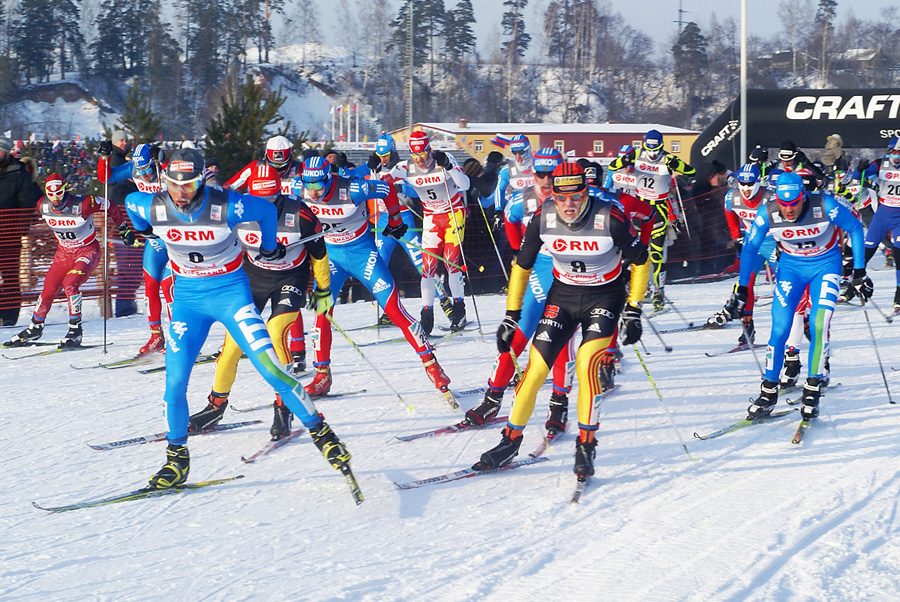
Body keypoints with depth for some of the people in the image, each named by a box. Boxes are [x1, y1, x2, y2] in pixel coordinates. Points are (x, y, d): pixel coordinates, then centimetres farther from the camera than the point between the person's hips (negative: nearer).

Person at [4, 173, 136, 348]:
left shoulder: (82, 205, -28)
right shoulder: (43, 206, -13)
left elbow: (110, 207, -12)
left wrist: (123, 229, -2)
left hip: (88, 250, -5)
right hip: (64, 252, 5)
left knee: (69, 284, -25)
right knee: (48, 289, 3)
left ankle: (75, 330, -14)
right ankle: (35, 328, 25)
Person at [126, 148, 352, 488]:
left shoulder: (226, 207, -23)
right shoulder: (152, 208, -14)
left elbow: (266, 210, -2)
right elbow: (130, 199, 11)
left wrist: (269, 249, 15)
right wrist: (145, 231, 31)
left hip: (230, 292, -3)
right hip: (187, 297, 3)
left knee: (269, 367, -14)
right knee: (175, 380, -6)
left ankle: (320, 433, -2)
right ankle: (176, 458, 12)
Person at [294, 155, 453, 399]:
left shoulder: (351, 190, -27)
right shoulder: (299, 189, -16)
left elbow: (386, 189, -9)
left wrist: (395, 221, 4)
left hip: (361, 252, -3)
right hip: (329, 253, 3)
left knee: (394, 310, -7)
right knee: (322, 311, -12)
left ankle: (431, 363, 1)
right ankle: (322, 375, 1)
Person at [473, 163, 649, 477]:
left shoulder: (610, 218, -24)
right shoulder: (543, 217, -16)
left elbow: (640, 260, -9)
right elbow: (522, 265, -1)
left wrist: (634, 312, -11)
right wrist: (511, 316, 0)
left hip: (604, 296, -3)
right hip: (562, 294, 3)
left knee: (587, 363, -23)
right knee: (536, 366, -6)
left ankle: (586, 445, -9)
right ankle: (511, 441, 11)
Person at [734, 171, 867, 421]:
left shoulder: (825, 206, -28)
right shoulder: (768, 213, -22)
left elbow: (855, 228, -10)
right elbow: (750, 247, -6)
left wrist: (859, 272, -8)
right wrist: (742, 288, -5)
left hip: (825, 265, -1)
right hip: (791, 267, 2)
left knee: (818, 325, -20)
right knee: (780, 328, -11)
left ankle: (812, 392, -7)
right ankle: (768, 393, 3)